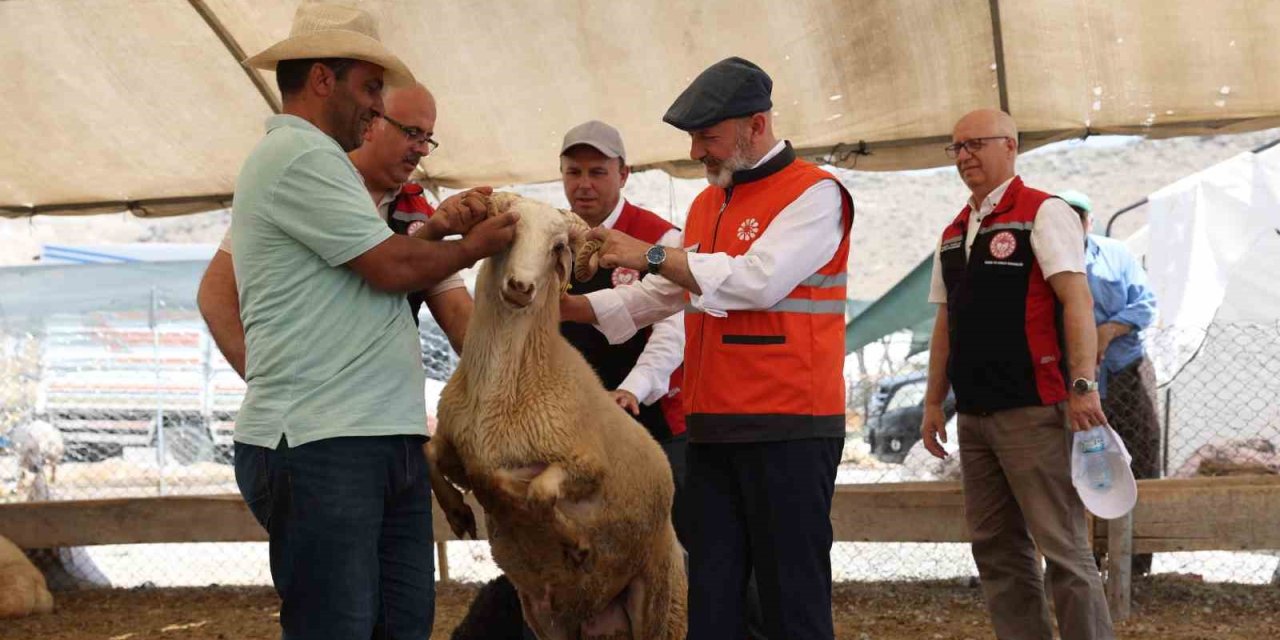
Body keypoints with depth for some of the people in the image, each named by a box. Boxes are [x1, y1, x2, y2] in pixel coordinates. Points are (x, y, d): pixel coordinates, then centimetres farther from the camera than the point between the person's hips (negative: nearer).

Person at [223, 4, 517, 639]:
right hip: (319, 444, -10)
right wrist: (474, 247, 3)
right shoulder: (298, 155, -10)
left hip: (386, 442, 10)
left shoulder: (311, 159, 24)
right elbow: (392, 266, -13)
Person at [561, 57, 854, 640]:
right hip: (712, 431, 8)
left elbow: (760, 279, -21)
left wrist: (651, 256, -16)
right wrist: (571, 306, 11)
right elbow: (661, 295, 23)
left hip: (789, 432, -8)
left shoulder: (814, 193, -7)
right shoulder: (706, 204, 18)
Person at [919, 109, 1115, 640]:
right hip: (974, 415, 8)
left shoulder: (1043, 214, -5)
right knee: (996, 550, 9)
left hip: (1034, 412, -8)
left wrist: (1083, 385, -23)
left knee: (1061, 546, -8)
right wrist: (934, 401, 16)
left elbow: (1077, 301, -14)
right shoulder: (953, 233, 16)